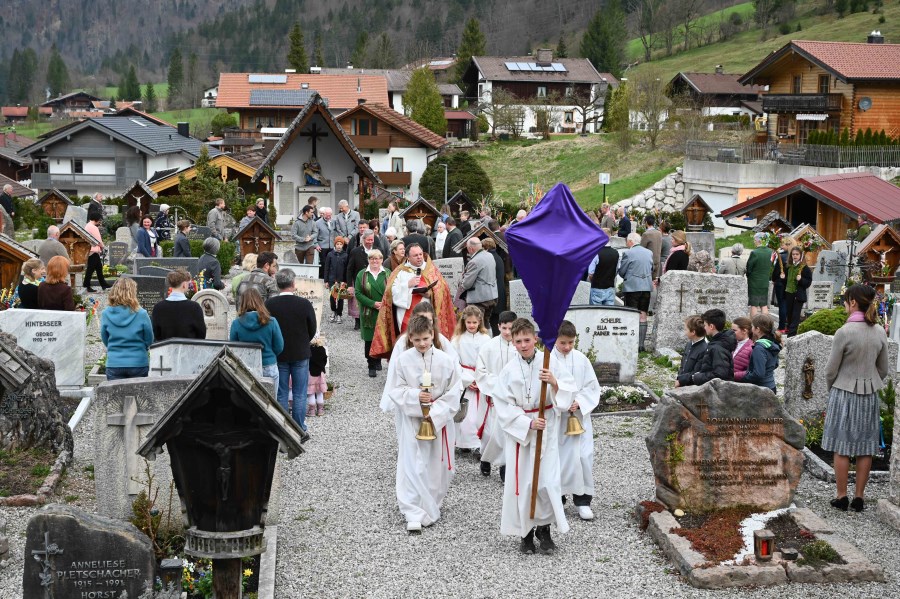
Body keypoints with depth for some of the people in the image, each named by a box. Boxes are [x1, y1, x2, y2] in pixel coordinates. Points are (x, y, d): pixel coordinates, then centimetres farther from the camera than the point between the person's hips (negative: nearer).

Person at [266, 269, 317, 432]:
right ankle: (299, 429, 12)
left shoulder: (269, 304, -12)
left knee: (280, 394, 10)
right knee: (300, 394, 8)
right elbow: (313, 330, -4)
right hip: (300, 354, -1)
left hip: (278, 355, 1)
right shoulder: (304, 304, -14)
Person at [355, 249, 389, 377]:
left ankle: (378, 360, 20)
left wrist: (385, 303, -14)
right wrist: (373, 304, -12)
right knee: (369, 339, -1)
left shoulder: (388, 274, 5)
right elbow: (358, 293, -1)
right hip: (368, 313, 0)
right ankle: (372, 366, 7)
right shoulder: (362, 274, 5)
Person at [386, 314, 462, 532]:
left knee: (437, 466, 11)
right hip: (411, 418, -1)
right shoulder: (403, 360, -8)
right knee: (412, 467, -5)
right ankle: (414, 514, 0)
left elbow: (453, 393, -6)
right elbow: (396, 390, -2)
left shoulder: (445, 361, -9)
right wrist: (415, 396, -19)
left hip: (439, 420, 1)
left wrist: (435, 413, -14)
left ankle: (431, 505, 31)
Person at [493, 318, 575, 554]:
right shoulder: (509, 370, -5)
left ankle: (544, 528, 17)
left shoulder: (550, 362, -5)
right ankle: (525, 531, 20)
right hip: (519, 429, 0)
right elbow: (503, 405, -7)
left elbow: (570, 391, -4)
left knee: (548, 480, -4)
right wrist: (528, 423, -16)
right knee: (521, 482, 3)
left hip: (547, 428, 0)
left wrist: (555, 383, -24)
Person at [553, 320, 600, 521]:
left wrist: (579, 403, -10)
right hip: (555, 418, -2)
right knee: (557, 458, 4)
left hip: (579, 416, 2)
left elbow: (592, 387, 4)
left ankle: (583, 500, 9)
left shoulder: (581, 360, 0)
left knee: (583, 457, -2)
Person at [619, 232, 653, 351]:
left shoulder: (628, 253, -11)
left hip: (632, 287, -5)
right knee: (643, 316, 8)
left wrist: (625, 278, 15)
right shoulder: (649, 253, 6)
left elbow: (621, 272, -5)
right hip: (647, 287, 5)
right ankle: (641, 344, 9)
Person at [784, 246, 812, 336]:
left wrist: (801, 279, -23)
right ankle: (789, 329, 23)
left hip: (799, 295, -6)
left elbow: (808, 282, -8)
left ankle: (792, 333, -8)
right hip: (789, 293, 6)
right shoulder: (789, 266, 11)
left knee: (795, 315, -5)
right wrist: (783, 278, 5)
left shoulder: (805, 268, -7)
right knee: (789, 314, 12)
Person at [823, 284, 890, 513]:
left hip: (844, 393, -5)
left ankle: (842, 496, 11)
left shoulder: (844, 332, -17)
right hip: (870, 394, 5)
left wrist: (832, 390, 8)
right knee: (865, 448, 10)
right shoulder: (880, 332, -1)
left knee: (842, 448, 5)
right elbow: (884, 369, 7)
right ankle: (859, 497, 16)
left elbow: (831, 370, -10)